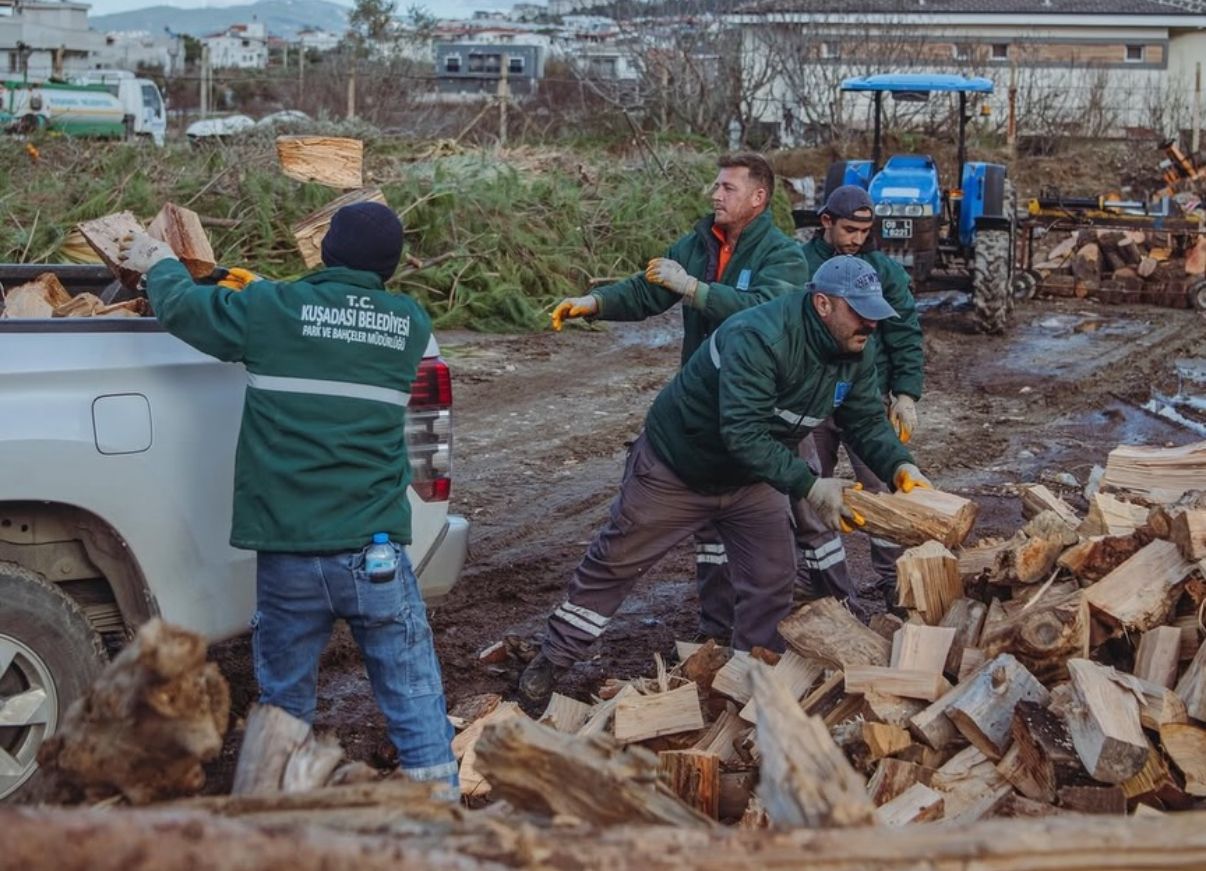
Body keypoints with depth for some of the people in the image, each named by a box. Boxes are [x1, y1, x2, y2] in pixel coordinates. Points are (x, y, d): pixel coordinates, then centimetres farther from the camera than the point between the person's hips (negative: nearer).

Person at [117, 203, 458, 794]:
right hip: (375, 551, 0)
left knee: (286, 701, 15)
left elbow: (180, 305, 13)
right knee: (414, 695, 4)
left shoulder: (270, 309, -1)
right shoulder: (409, 325, 5)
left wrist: (159, 265, 35)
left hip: (286, 553, 0)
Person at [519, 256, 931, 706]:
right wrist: (808, 486, -46)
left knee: (772, 580, 3)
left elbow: (868, 422, -5)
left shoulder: (854, 357, -11)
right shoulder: (757, 337, -37)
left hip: (752, 479, 6)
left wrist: (900, 466, -26)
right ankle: (553, 660, 24)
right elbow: (742, 433, -42)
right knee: (614, 562, 7)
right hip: (676, 467, -6)